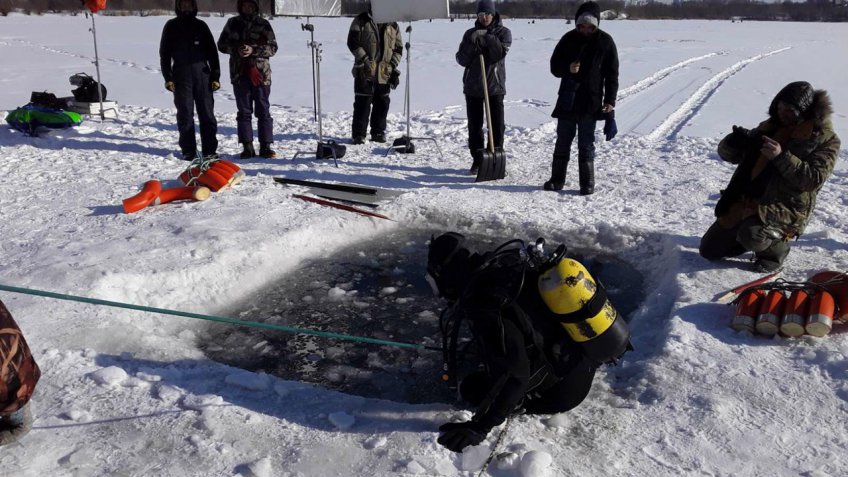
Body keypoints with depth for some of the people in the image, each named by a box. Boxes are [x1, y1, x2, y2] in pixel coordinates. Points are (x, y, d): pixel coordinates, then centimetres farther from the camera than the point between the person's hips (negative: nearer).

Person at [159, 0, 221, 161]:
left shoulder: (201, 25, 12)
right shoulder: (171, 26, 9)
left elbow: (212, 52, 11)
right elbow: (164, 53, 7)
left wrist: (215, 76, 3)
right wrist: (168, 78, -3)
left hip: (202, 75, 1)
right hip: (181, 77, -1)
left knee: (207, 114, -2)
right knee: (185, 114, 0)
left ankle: (209, 150, 2)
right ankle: (188, 151, 5)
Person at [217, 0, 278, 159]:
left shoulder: (263, 24, 5)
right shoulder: (233, 23, 10)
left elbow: (272, 47, -1)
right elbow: (222, 44, 11)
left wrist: (253, 50, -16)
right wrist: (236, 50, -9)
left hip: (261, 73, -2)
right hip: (240, 73, 2)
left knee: (263, 111, -1)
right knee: (244, 111, 4)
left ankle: (266, 146, 4)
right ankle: (247, 147, 9)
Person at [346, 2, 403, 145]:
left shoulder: (393, 25, 11)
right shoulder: (361, 20, 1)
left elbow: (398, 48, 13)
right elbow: (352, 42, -5)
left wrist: (394, 68, 3)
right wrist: (364, 59, -15)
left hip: (385, 72, 4)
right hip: (364, 71, -3)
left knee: (382, 103, 7)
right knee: (362, 102, -3)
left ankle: (378, 132, 19)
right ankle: (358, 134, 3)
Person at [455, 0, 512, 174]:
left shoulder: (503, 32, 3)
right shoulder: (470, 33, 8)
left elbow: (500, 53, -13)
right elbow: (461, 59, 0)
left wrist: (489, 38, -20)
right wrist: (472, 45, -15)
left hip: (495, 86, -2)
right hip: (472, 86, 2)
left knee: (497, 125, -1)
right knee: (474, 125, 5)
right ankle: (477, 159, 14)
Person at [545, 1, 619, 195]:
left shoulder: (605, 41, -2)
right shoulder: (569, 39, 2)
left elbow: (612, 74, -1)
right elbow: (554, 66, 6)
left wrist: (610, 101, -8)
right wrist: (568, 69, -16)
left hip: (591, 102, -2)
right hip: (567, 99, 2)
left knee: (586, 144, 1)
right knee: (562, 141, 8)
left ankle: (587, 183, 9)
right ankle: (557, 179, 18)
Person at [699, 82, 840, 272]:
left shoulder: (824, 139, -5)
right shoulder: (770, 127, 8)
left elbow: (814, 179, -17)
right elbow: (728, 154, 10)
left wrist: (781, 157, -27)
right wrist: (733, 143, -14)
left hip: (786, 208, -6)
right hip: (746, 200, 6)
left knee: (751, 236, -37)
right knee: (709, 250, 7)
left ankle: (776, 245, -1)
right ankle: (761, 236, 27)